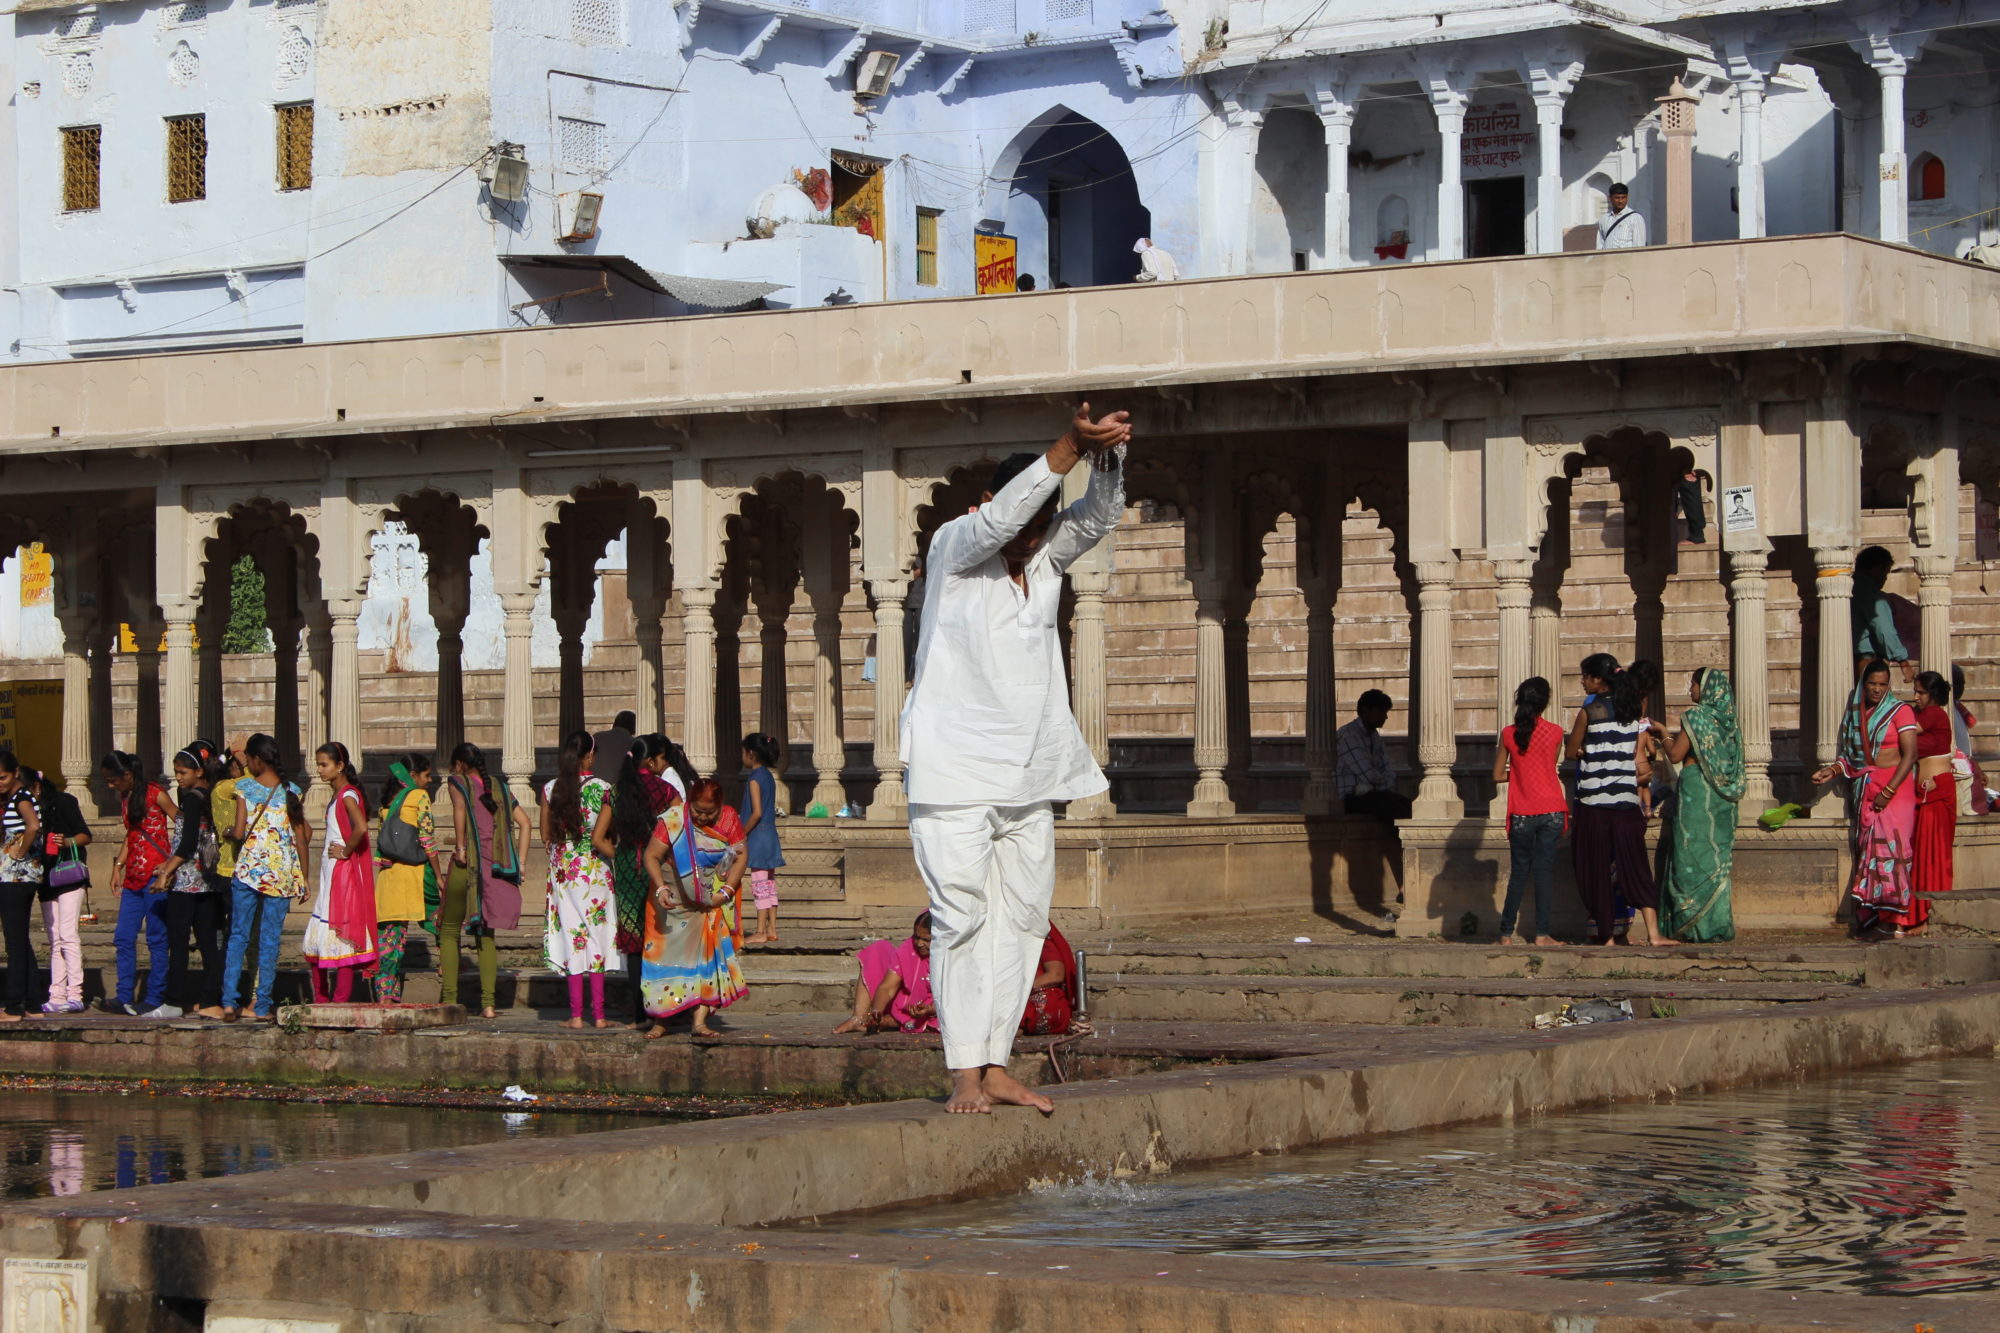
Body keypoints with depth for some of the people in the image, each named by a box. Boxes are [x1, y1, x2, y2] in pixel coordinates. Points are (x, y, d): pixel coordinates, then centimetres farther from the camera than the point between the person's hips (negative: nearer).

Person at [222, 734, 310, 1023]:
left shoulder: (244, 787, -3)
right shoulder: (291, 790, 2)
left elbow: (239, 832, -9)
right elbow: (302, 838, 1)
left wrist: (228, 834, 15)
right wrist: (304, 879, 9)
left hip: (249, 867, -1)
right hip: (282, 871, 1)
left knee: (238, 936, 9)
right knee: (270, 940, 5)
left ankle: (230, 1002, 0)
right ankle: (262, 1007, 5)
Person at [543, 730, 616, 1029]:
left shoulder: (551, 788, -1)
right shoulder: (602, 789, -10)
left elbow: (545, 836, 6)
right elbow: (599, 839, -15)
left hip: (563, 870, 2)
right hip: (594, 870, -2)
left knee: (573, 938, 6)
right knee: (596, 937, 5)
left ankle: (576, 1014, 5)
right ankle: (598, 1014, 5)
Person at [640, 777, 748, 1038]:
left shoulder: (729, 820, -4)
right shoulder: (673, 819, -12)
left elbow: (741, 856, 1)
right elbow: (652, 856, -11)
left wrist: (727, 891, -11)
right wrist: (660, 889, -25)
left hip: (712, 904, 2)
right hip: (675, 902, -2)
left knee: (710, 956, -6)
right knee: (668, 955, -3)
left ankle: (700, 1022, -6)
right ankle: (660, 1022, 2)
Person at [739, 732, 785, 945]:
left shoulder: (754, 778, -14)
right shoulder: (769, 777, 11)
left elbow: (757, 812, -20)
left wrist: (742, 834, -12)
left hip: (758, 838, -9)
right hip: (770, 836, 9)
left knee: (760, 886, -6)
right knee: (769, 885, 11)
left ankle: (760, 933, -4)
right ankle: (771, 930, 14)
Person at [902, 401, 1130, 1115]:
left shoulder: (1046, 554, 10)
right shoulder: (955, 547, -6)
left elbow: (1097, 516, -2)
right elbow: (999, 519, -25)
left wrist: (1109, 454, -22)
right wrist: (1068, 448, -32)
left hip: (1030, 771, 6)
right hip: (957, 770, -6)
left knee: (1022, 916, 5)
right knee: (961, 915, -8)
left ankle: (997, 1065, 9)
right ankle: (965, 1072, -7)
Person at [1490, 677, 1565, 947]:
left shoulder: (1509, 734, -1)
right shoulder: (1555, 732, -3)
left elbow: (1498, 775, 5)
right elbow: (1551, 767, 9)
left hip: (1521, 814, 1)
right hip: (1551, 811, -1)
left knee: (1519, 872, 9)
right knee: (1544, 870, 2)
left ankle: (1506, 933, 8)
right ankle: (1542, 934, -1)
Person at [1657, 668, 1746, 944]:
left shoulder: (1695, 717, -10)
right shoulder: (1729, 721, 11)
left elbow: (1675, 755, -12)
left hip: (1696, 789, -7)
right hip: (1722, 797, 7)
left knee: (1693, 858, -3)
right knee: (1717, 858, 9)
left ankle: (1693, 928, -4)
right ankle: (1716, 923, 10)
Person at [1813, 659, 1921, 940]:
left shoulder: (1900, 711, -4)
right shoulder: (1856, 714, 14)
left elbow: (1910, 755, -10)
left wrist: (1888, 791, -16)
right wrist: (1831, 771, 0)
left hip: (1894, 787, -6)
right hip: (1864, 790, 6)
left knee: (1891, 847, -12)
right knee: (1868, 851, 1)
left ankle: (1896, 922, -16)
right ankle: (1871, 919, -1)